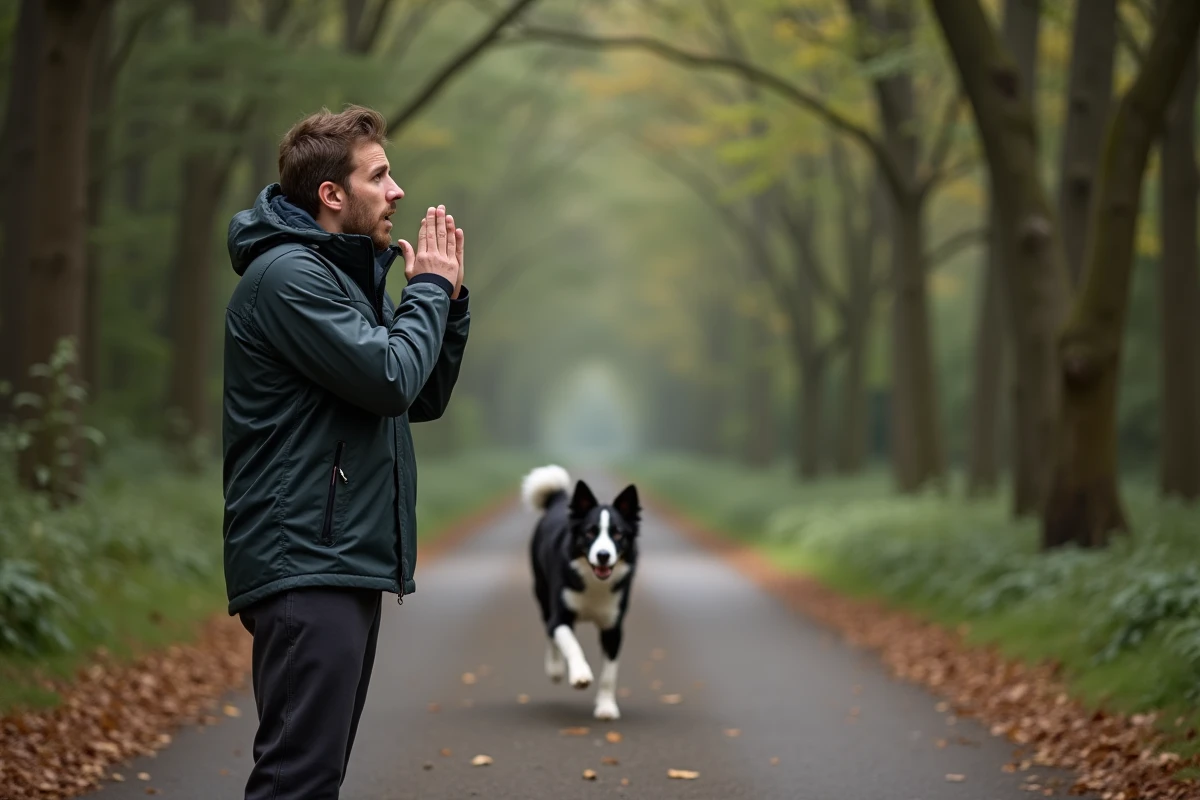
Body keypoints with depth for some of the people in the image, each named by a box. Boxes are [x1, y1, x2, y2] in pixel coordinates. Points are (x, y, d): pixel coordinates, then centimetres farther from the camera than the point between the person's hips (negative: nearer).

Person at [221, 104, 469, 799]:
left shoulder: (349, 273, 19)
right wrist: (431, 287, -5)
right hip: (307, 563, -10)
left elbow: (425, 399, 19)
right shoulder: (288, 273, -12)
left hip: (348, 560, 10)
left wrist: (448, 297, 7)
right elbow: (390, 377, -20)